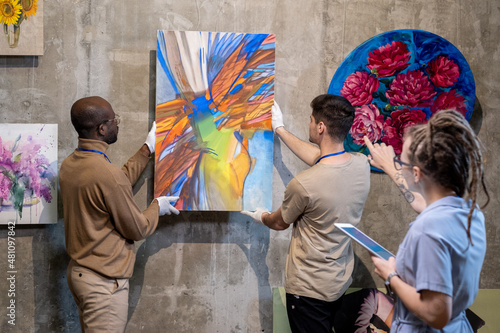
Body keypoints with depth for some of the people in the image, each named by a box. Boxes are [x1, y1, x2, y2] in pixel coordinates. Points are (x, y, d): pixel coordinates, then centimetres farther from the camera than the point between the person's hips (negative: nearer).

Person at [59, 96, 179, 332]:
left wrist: (147, 149, 23)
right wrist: (157, 206, 6)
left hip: (78, 270, 9)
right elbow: (138, 230, -14)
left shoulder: (68, 165, 2)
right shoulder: (107, 174, -25)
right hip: (104, 282, -9)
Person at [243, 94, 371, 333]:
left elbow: (279, 223, -6)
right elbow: (318, 157, 12)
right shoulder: (361, 165, -9)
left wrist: (260, 216, 18)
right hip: (342, 280, 7)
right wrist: (280, 130, 23)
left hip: (309, 289, -7)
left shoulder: (303, 184, -28)